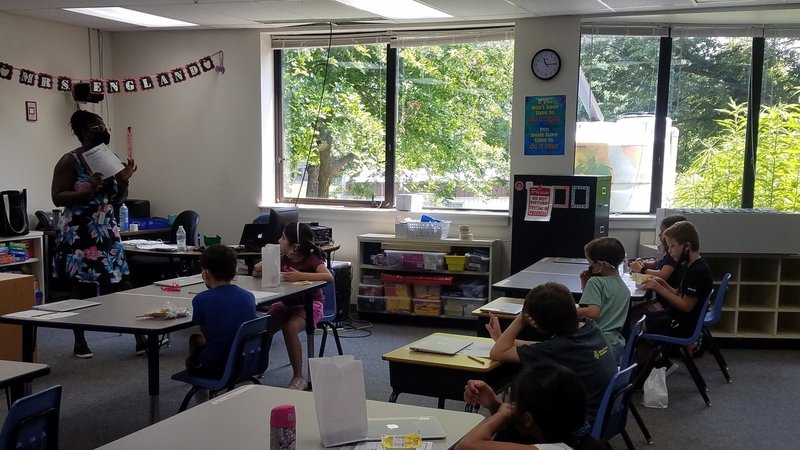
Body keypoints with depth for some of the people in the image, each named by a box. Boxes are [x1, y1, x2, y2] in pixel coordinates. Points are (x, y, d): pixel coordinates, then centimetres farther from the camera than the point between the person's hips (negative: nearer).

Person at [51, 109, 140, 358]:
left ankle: (140, 338, 5)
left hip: (107, 232, 5)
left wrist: (124, 180, -5)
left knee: (122, 284, 2)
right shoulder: (70, 161, -8)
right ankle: (80, 343, 15)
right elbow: (57, 198, -13)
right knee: (82, 288, 2)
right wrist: (89, 190, -24)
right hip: (78, 233, -5)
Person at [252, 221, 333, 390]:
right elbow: (257, 275, 7)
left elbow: (329, 277, -29)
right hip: (286, 303, 5)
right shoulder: (282, 258, 3)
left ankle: (298, 377, -21)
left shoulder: (312, 259, -11)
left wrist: (301, 276, -39)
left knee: (290, 328, -33)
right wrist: (258, 268, -18)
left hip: (309, 304, -5)